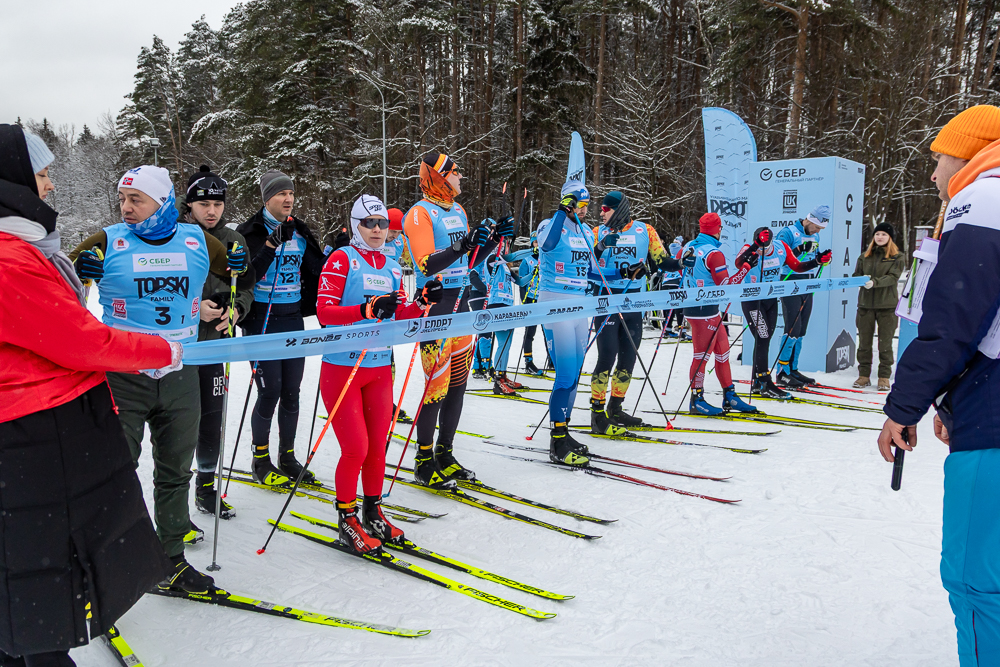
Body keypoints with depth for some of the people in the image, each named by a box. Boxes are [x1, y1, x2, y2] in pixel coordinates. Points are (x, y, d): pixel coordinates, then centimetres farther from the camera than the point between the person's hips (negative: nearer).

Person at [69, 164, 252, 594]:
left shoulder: (197, 241, 4)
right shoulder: (108, 242, -2)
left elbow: (241, 281, 18)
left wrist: (242, 266, -4)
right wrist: (79, 271, -19)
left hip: (180, 375, 3)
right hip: (122, 376, -2)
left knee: (175, 472, 12)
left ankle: (171, 558, 26)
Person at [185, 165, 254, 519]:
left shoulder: (233, 241, 8)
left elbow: (247, 286, 13)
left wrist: (236, 309, -7)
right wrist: (194, 307, -19)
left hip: (216, 342, 4)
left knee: (212, 417, 11)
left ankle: (206, 487, 27)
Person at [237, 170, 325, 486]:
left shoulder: (299, 231, 10)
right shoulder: (251, 232, -6)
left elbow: (317, 270, 11)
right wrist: (272, 243, -26)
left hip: (294, 320, 5)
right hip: (262, 321, -5)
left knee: (291, 392, 8)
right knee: (269, 391, -4)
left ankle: (288, 457, 21)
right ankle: (261, 460, 14)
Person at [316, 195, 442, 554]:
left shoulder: (393, 268, 13)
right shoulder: (341, 259, -5)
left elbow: (398, 320, 14)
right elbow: (324, 311, -14)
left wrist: (423, 301, -4)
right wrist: (367, 310, -26)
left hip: (380, 368, 6)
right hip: (342, 367, -5)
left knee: (378, 446, 11)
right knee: (356, 448, -6)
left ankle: (373, 513, 28)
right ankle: (347, 518, 14)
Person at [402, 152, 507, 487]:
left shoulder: (458, 210, 16)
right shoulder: (420, 213, -9)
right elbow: (427, 265, -20)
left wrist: (494, 238, 8)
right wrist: (461, 246, -31)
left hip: (460, 302, 8)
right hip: (435, 305, -8)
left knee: (458, 384, 10)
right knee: (437, 387, -6)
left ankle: (445, 454, 21)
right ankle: (424, 460, 8)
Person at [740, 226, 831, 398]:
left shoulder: (781, 247, -6)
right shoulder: (750, 249, -21)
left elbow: (797, 267, 4)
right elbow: (739, 263, -43)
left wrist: (817, 261, -9)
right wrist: (756, 245, -54)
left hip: (771, 299, 6)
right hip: (752, 299, -6)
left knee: (765, 339, 12)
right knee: (762, 339, -11)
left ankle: (758, 383, 23)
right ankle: (765, 384, -3)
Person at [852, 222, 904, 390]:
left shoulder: (897, 257, 3)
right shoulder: (865, 256, 13)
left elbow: (893, 277, -11)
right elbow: (855, 275, 9)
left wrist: (874, 282, -27)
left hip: (887, 305, -3)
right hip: (865, 303, 3)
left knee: (885, 343, 1)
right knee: (864, 342, 5)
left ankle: (884, 377, 11)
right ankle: (864, 375, 14)